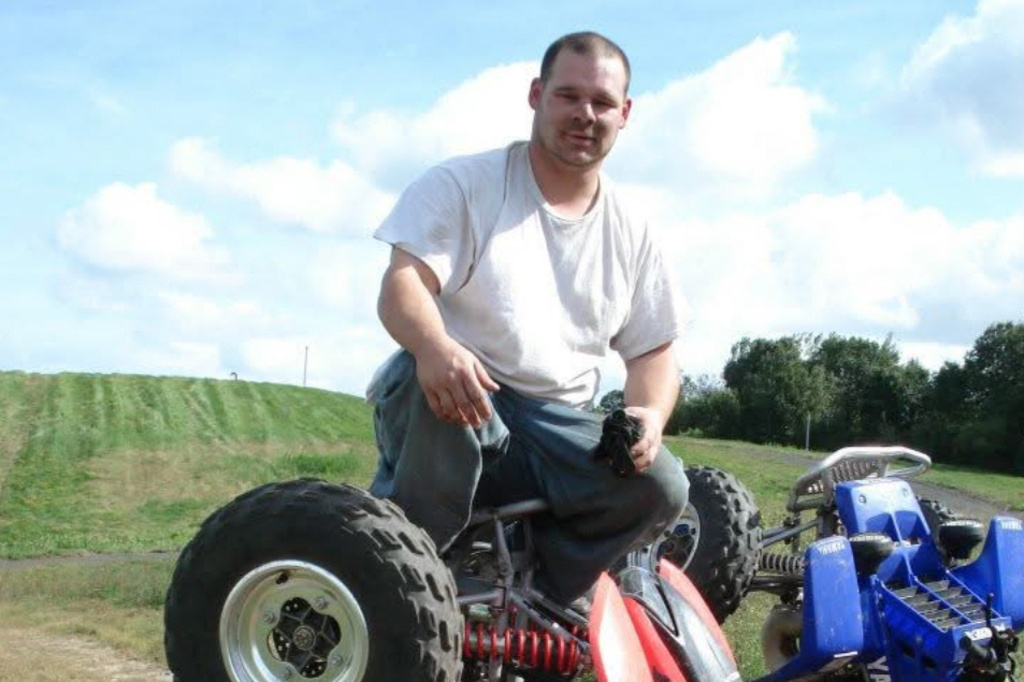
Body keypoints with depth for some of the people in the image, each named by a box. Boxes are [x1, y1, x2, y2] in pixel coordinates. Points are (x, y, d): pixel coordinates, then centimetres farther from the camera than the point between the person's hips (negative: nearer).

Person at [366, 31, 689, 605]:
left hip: (558, 428, 4)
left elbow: (654, 352, 15)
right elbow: (402, 284, -13)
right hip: (455, 397, -4)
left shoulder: (632, 234, 14)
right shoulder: (464, 184, 1)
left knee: (661, 487, -22)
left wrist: (650, 416, -9)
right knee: (435, 385, -39)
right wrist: (434, 345, -38)